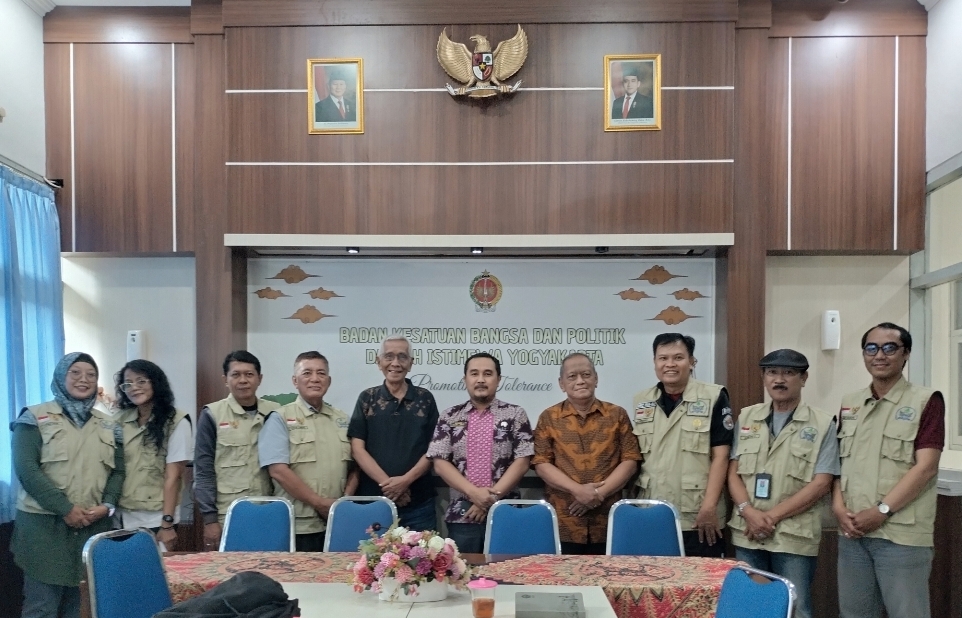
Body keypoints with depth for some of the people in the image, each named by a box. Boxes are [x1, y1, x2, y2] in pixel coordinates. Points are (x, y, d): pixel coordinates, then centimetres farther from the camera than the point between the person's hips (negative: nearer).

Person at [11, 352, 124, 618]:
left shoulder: (108, 425, 13)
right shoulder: (35, 418, 1)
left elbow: (118, 471, 12)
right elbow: (26, 469, -9)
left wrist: (107, 505, -8)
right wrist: (66, 509, -15)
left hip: (94, 525, 4)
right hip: (44, 525, -4)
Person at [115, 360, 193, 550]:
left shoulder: (176, 422, -5)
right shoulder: (121, 420, 7)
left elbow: (173, 475, -8)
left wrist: (167, 523, -12)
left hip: (156, 520, -4)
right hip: (123, 518, 4)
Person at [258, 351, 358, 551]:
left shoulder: (342, 420, 14)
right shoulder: (280, 418, -2)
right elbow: (278, 470, -12)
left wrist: (346, 500, -3)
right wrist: (320, 503, -12)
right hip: (297, 527, -4)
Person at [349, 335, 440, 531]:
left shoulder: (425, 398, 5)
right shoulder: (367, 399, 5)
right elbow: (357, 448, -1)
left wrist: (406, 480, -11)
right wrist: (386, 482, -12)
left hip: (419, 502, 0)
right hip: (374, 499, 0)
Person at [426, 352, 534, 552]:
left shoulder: (515, 414, 2)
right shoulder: (449, 417, 5)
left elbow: (522, 462, -3)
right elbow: (440, 464, -1)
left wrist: (493, 495, -12)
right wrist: (474, 493, -13)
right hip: (462, 513, 1)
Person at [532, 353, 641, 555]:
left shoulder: (617, 415, 8)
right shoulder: (549, 418, 6)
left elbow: (630, 461, 3)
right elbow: (541, 464, 0)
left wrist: (600, 493, -9)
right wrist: (577, 490, -13)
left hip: (607, 520, 1)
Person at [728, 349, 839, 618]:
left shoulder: (822, 424, -2)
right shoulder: (746, 418, 8)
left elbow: (820, 483, -9)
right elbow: (733, 472, 6)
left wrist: (773, 516, -13)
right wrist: (748, 511, -11)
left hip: (794, 535, -3)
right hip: (747, 532, 4)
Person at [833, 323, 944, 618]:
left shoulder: (926, 401, -4)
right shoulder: (849, 404, 12)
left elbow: (925, 468, -11)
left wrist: (881, 511, -15)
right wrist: (839, 507, -2)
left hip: (902, 534, -5)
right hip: (852, 530, 5)